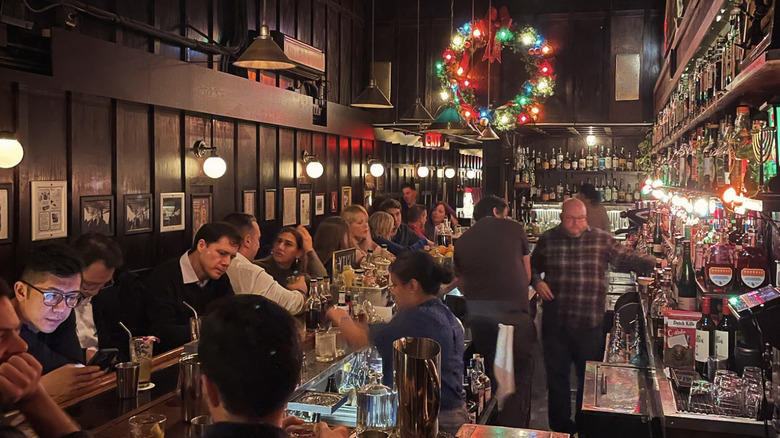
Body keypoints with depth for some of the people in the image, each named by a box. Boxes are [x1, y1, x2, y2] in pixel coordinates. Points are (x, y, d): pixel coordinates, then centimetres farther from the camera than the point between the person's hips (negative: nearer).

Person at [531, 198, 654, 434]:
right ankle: (560, 426, 27)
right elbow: (533, 267, 16)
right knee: (557, 376, 12)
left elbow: (629, 258, 1)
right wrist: (537, 282, -3)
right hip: (555, 323, 1)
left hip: (590, 325, -1)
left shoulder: (602, 240, 0)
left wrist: (652, 264, -15)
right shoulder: (547, 240, 3)